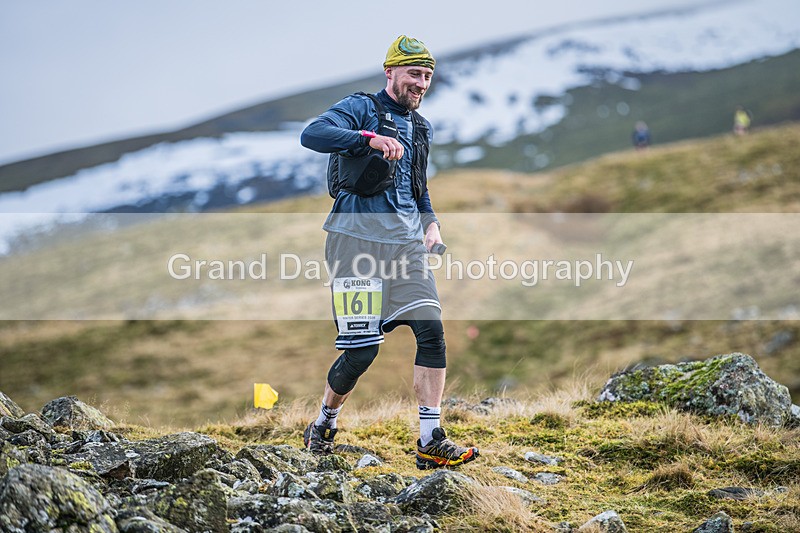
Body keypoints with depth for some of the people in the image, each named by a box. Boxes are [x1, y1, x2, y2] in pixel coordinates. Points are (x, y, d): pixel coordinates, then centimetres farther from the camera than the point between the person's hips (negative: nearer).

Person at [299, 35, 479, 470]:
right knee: (361, 349, -7)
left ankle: (431, 442, -6)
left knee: (431, 329, -10)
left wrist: (431, 222, 14)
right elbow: (312, 134, -21)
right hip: (358, 239, -6)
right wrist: (370, 139, -33)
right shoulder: (361, 108, -2)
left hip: (406, 244, 6)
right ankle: (323, 425, 20)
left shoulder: (421, 129, 21)